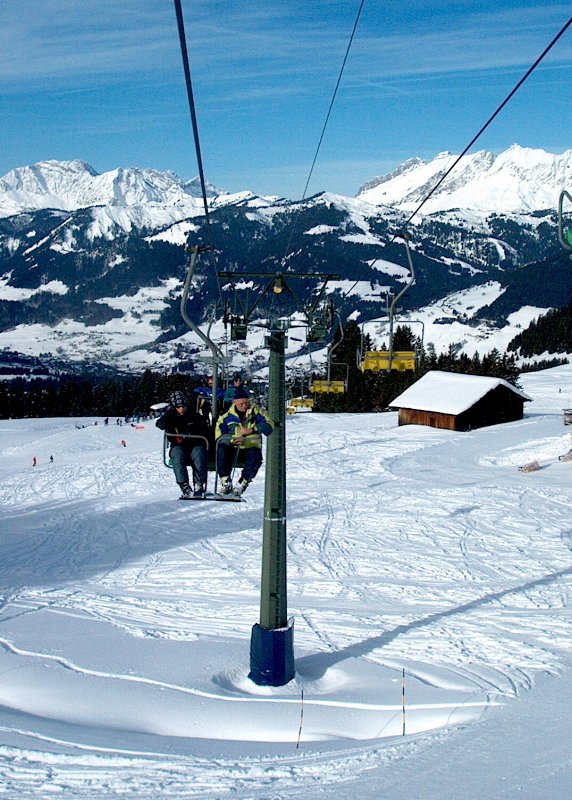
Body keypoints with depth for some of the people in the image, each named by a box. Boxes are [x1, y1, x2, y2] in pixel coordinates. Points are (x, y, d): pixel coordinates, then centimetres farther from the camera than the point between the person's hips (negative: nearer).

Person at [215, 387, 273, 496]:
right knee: (222, 449, -31)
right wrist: (233, 440, -21)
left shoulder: (256, 412, 5)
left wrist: (251, 430, -20)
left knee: (256, 457, -33)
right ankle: (226, 483, -28)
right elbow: (219, 437, -1)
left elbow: (269, 426, -6)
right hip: (233, 447, 1)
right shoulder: (226, 417, 4)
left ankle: (240, 486, -26)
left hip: (251, 446, 0)